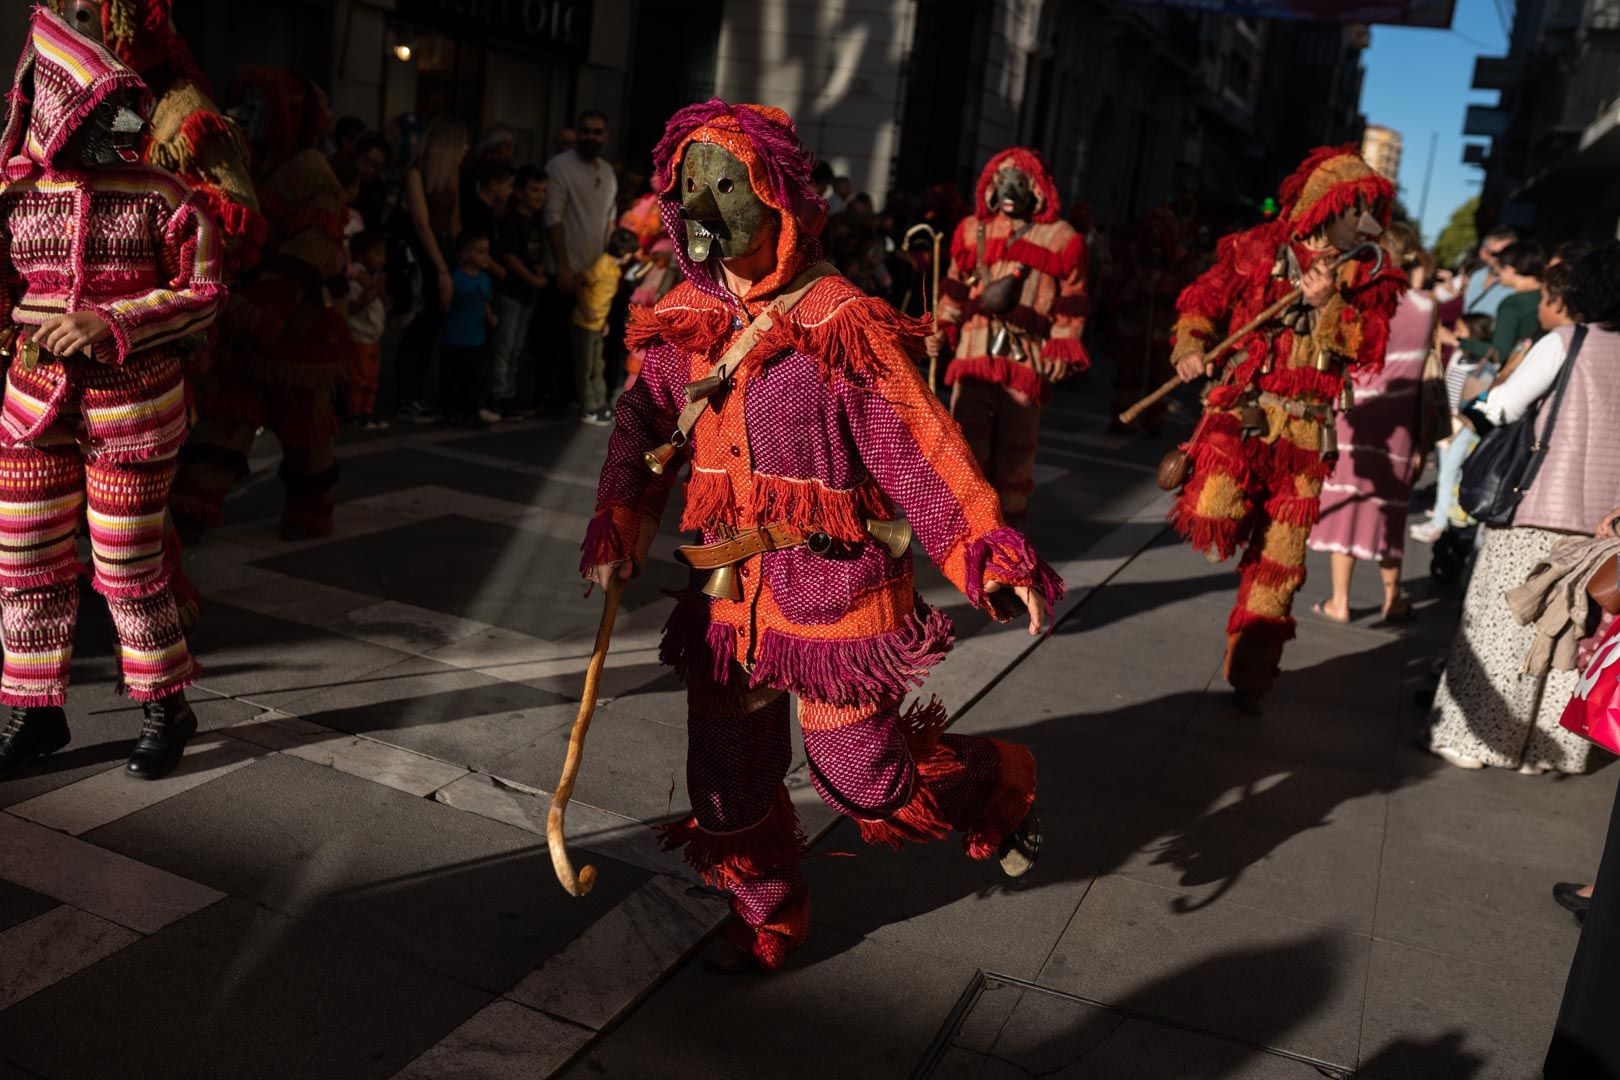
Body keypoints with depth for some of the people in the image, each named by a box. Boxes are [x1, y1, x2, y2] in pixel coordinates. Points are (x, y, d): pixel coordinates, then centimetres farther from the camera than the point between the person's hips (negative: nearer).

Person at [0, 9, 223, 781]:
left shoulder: (157, 195, -5)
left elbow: (205, 291, -7)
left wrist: (111, 324, -18)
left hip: (132, 407, -3)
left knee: (128, 567, 3)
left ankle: (165, 708, 21)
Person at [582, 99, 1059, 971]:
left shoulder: (839, 325, -15)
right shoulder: (682, 323, 3)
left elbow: (920, 450, -18)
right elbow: (643, 429, 8)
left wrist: (991, 555, -27)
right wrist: (618, 526, -6)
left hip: (834, 582, -6)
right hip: (729, 583, 6)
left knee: (858, 775, 3)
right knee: (725, 776, 13)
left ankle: (997, 785, 35)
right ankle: (767, 920, 40)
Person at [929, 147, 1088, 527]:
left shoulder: (1060, 238, 3)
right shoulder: (973, 230, 11)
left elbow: (1070, 305, 4)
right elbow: (955, 288, 19)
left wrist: (1061, 350, -4)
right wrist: (941, 331, 9)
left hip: (1026, 358, -1)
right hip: (974, 352, 2)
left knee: (1014, 451, 6)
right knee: (967, 444, -3)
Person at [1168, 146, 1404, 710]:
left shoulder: (1369, 279, 7)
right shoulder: (1256, 251, 2)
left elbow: (1371, 351, -4)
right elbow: (1202, 300, 9)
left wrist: (1329, 306, -17)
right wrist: (1190, 346, -9)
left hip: (1306, 430, 3)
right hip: (1241, 408, -2)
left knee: (1279, 562, 7)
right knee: (1215, 516, -30)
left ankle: (1249, 673, 24)